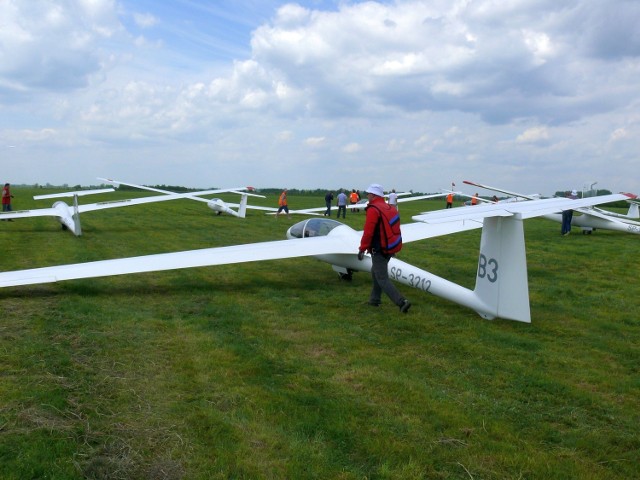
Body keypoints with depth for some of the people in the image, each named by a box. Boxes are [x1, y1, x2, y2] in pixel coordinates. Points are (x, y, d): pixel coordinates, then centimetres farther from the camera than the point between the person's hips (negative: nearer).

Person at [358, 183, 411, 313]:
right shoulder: (391, 208, 10)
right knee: (375, 273, 23)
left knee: (382, 279, -4)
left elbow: (368, 233, -21)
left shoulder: (373, 210, -17)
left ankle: (402, 302, -11)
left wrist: (362, 249, -13)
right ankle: (374, 299, 31)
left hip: (378, 251, -9)